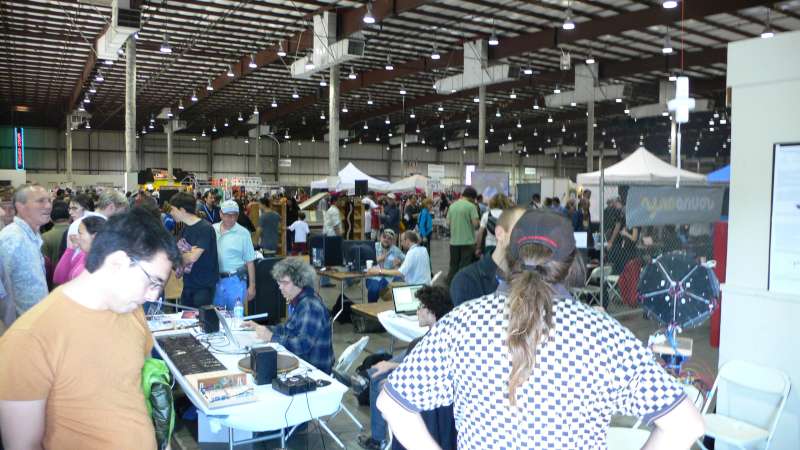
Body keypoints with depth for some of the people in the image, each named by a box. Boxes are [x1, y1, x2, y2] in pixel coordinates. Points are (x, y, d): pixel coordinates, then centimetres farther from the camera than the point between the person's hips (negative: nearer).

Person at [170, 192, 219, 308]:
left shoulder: (205, 228, -17)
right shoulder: (185, 229, 9)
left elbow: (193, 257, -22)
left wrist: (180, 255, -3)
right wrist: (186, 255, -14)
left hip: (204, 286, -7)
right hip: (188, 284, 8)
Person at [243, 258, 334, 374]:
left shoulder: (311, 306, -22)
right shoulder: (297, 301, 7)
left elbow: (303, 345, -27)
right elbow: (288, 330, 19)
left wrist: (271, 337, -21)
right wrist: (260, 328, 9)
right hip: (300, 361, 8)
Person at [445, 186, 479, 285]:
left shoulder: (452, 206, 7)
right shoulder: (471, 206, -10)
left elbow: (448, 223, 8)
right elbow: (475, 223, -15)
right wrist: (479, 222, 6)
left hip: (454, 241, 5)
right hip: (467, 241, -5)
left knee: (453, 266, 15)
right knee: (465, 267, 3)